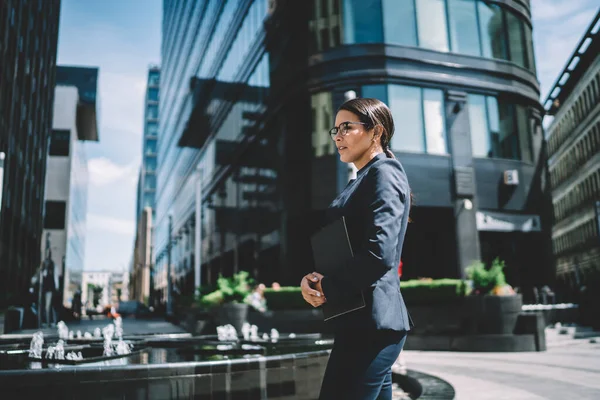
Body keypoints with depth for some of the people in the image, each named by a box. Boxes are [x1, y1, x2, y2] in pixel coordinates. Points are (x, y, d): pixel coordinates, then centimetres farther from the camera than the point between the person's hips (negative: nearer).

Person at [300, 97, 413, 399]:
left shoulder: (385, 173, -10)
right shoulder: (361, 181, 18)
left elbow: (380, 253, -23)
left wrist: (328, 288, -12)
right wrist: (312, 278, -4)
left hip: (370, 322, -9)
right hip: (363, 321, 9)